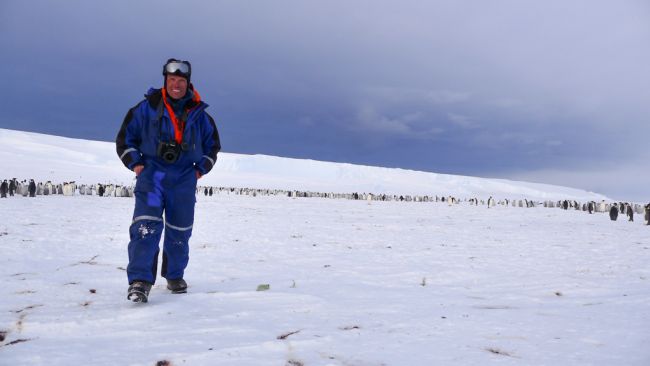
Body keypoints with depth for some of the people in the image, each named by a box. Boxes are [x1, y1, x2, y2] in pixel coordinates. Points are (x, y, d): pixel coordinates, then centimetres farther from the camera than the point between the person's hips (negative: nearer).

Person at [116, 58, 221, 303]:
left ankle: (175, 276, 30)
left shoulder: (198, 114, 6)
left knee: (179, 232, 11)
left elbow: (212, 144, 20)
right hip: (152, 174, -2)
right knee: (146, 227, -18)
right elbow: (124, 138, 9)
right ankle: (140, 281, -19)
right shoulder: (147, 107, 0)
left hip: (184, 179, 3)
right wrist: (135, 163, -2)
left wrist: (201, 168, 9)